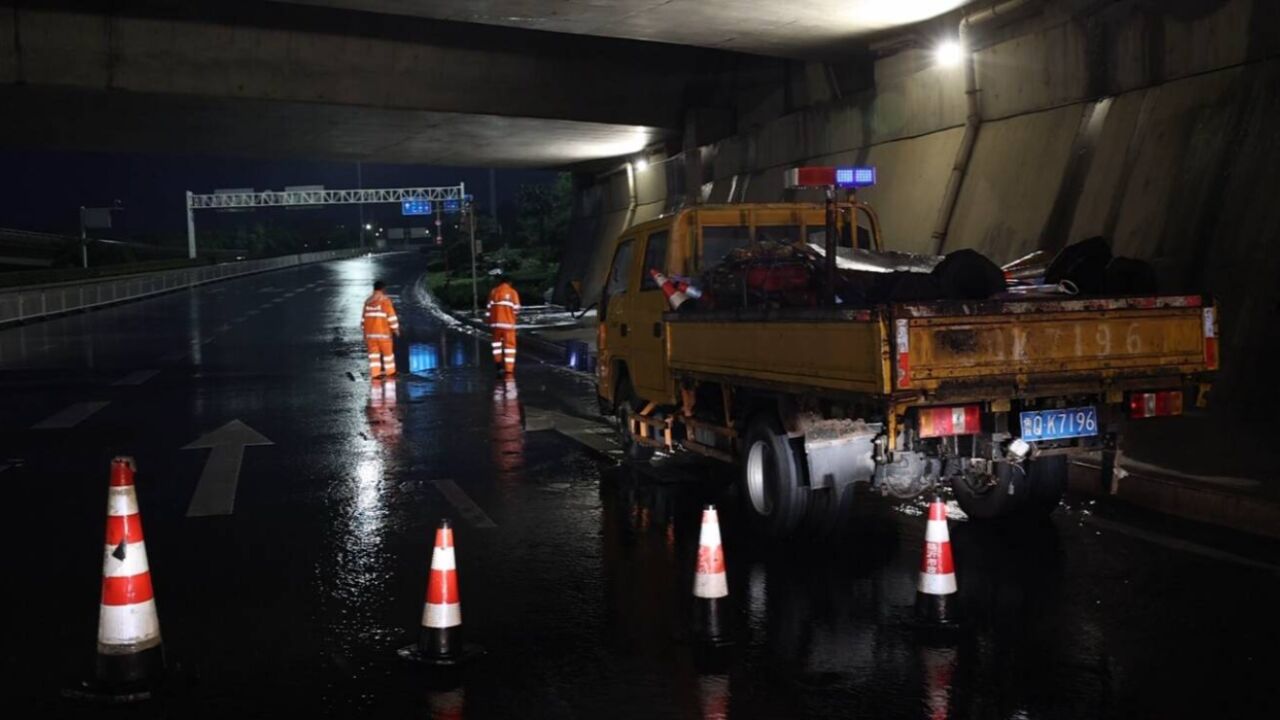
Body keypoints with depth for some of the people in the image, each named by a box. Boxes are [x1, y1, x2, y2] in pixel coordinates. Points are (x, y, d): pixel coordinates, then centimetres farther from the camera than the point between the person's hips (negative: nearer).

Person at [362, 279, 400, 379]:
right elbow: (391, 316, -14)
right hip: (383, 330, -5)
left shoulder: (368, 301, 9)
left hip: (370, 331, 5)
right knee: (388, 351, 8)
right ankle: (390, 372, 17)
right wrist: (396, 329, -6)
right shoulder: (385, 300, -10)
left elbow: (365, 317, 14)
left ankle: (375, 373, 0)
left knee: (374, 352, 5)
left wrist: (365, 334, 20)